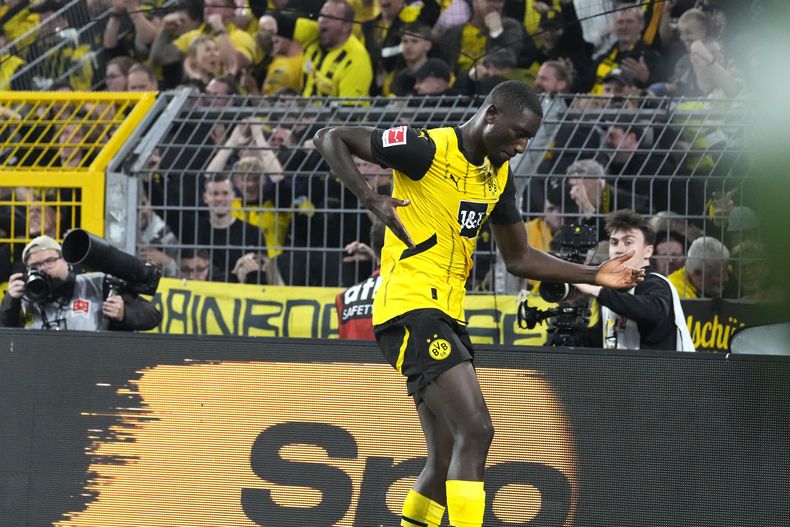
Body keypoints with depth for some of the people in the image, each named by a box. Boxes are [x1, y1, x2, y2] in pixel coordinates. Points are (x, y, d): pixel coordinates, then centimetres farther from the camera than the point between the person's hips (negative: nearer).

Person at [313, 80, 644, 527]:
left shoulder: (499, 175, 15)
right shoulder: (428, 149, -10)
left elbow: (519, 258, 24)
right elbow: (330, 138, -7)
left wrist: (594, 276, 16)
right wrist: (371, 199, -19)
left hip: (447, 315, 9)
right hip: (410, 306, -9)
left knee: (448, 464, 9)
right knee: (476, 431, -21)